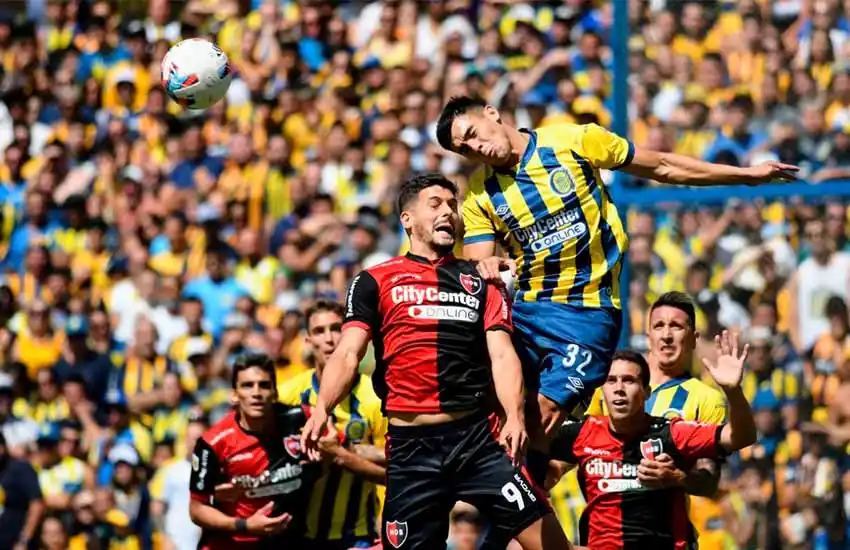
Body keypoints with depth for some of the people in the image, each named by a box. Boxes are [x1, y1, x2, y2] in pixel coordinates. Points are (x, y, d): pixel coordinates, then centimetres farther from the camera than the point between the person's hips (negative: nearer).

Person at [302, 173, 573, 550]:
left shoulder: (478, 282, 15)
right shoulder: (375, 282, 9)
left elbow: (502, 355, 4)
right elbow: (348, 354, -1)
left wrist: (515, 416, -15)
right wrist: (321, 409, -20)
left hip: (478, 438, 1)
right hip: (411, 444, -1)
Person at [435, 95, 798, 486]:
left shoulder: (575, 142, -3)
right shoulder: (480, 196, 4)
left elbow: (663, 167, 5)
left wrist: (746, 174, 7)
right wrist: (485, 268, -29)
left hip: (588, 310, -3)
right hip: (524, 310, 3)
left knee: (545, 412, -17)